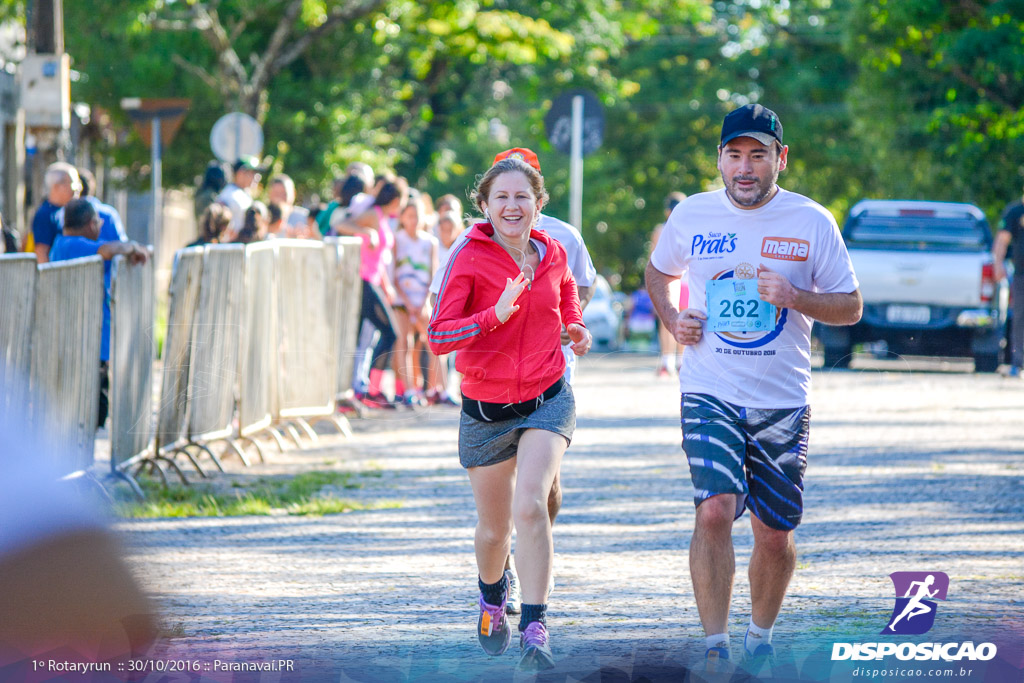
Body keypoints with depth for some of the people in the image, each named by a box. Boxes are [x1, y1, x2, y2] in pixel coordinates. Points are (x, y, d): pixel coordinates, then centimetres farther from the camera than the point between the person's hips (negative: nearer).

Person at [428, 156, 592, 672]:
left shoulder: (552, 255, 0)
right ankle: (492, 595, 48)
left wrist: (575, 327, 8)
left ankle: (535, 632, -23)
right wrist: (496, 314, -31)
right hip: (485, 410, -1)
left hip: (547, 401, 1)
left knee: (530, 505, -23)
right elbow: (437, 337, -20)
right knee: (494, 528, 14)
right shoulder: (469, 257, -12)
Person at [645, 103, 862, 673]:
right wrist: (672, 320, 2)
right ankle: (716, 649, -14)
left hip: (783, 401, 1)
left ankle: (761, 640, 29)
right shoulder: (692, 215, 2)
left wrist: (795, 297, -16)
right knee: (715, 509, -20)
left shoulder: (813, 222, -2)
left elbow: (851, 307, 2)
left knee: (775, 534, 5)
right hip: (710, 394, -1)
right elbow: (658, 273, 22)